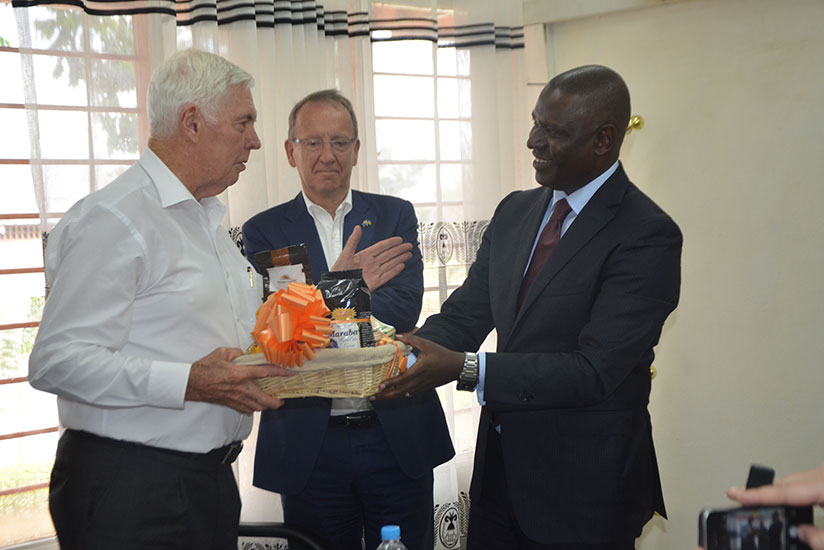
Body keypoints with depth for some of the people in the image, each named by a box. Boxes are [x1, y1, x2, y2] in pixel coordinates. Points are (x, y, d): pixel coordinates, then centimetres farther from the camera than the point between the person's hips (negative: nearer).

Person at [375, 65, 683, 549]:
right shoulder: (515, 212, 7)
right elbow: (463, 316, 5)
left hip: (583, 486, -6)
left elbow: (594, 370, -24)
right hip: (500, 471, 6)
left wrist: (465, 369, -30)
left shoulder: (648, 235, -18)